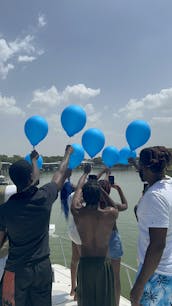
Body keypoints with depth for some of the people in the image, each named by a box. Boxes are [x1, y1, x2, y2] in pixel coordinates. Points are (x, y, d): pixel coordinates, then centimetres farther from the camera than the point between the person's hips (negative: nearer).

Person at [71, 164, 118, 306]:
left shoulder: (77, 212, -13)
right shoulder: (111, 214, -17)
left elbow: (78, 189, 4)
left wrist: (85, 173, 20)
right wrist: (103, 190, 17)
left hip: (85, 263, 1)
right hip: (103, 263, -1)